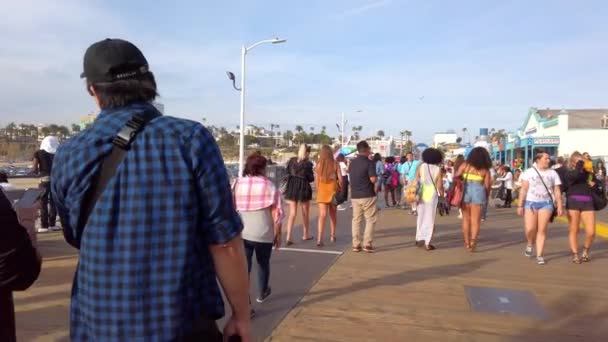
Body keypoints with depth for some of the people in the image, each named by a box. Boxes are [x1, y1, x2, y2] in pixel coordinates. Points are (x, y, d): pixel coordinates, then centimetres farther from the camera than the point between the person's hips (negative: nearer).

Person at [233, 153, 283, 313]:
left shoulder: (238, 184, 2)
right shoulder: (269, 186, -8)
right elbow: (277, 213, -9)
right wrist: (278, 235, 3)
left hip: (240, 232, 2)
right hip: (263, 233, -2)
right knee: (263, 264, 21)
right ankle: (262, 293, 42)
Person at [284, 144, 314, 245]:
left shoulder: (291, 161, 0)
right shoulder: (307, 164, -13)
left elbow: (287, 172, 6)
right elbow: (311, 178, -9)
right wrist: (313, 176, 11)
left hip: (292, 187, 3)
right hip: (303, 188, -3)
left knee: (292, 213, 4)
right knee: (305, 213, 16)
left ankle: (288, 237, -7)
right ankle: (305, 235, 31)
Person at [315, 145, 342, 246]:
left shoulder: (319, 164, -4)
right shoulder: (335, 164, -4)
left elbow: (316, 180, -2)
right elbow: (340, 179, -4)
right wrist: (340, 189, 11)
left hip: (322, 190, -1)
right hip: (333, 189, 1)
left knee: (322, 215, -5)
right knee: (333, 214, 18)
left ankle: (319, 239, -18)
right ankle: (332, 236, 28)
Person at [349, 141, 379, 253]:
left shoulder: (352, 163, 9)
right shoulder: (369, 162, -11)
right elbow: (373, 179, -17)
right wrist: (376, 177, 2)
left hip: (354, 195, 6)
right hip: (367, 195, -6)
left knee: (356, 220, 11)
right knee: (371, 220, 4)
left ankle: (356, 244, 12)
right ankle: (367, 244, 0)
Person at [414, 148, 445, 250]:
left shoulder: (421, 167, -2)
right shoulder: (438, 170, -7)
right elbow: (439, 186, -10)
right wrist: (442, 195, 7)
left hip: (421, 195, 2)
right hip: (432, 195, -2)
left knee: (421, 217, 18)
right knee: (430, 219, 5)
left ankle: (419, 238, 20)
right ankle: (427, 243, 4)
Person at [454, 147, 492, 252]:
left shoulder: (465, 165, 1)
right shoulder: (485, 170, 2)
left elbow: (455, 177, -5)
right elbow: (487, 186, 1)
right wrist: (486, 198, 13)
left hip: (465, 192, 1)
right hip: (478, 193, -1)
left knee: (466, 218, 12)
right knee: (475, 220, 4)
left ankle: (467, 242, 18)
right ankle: (472, 243, -6)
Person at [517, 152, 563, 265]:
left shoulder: (553, 173, 7)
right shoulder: (529, 172, 2)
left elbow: (557, 191, 7)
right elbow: (523, 189, 0)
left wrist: (559, 206, -2)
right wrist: (520, 205, -5)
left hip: (546, 203, 1)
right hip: (530, 203, -1)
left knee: (542, 230, -2)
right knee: (530, 229, -8)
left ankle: (539, 255, 7)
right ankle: (530, 244, 24)